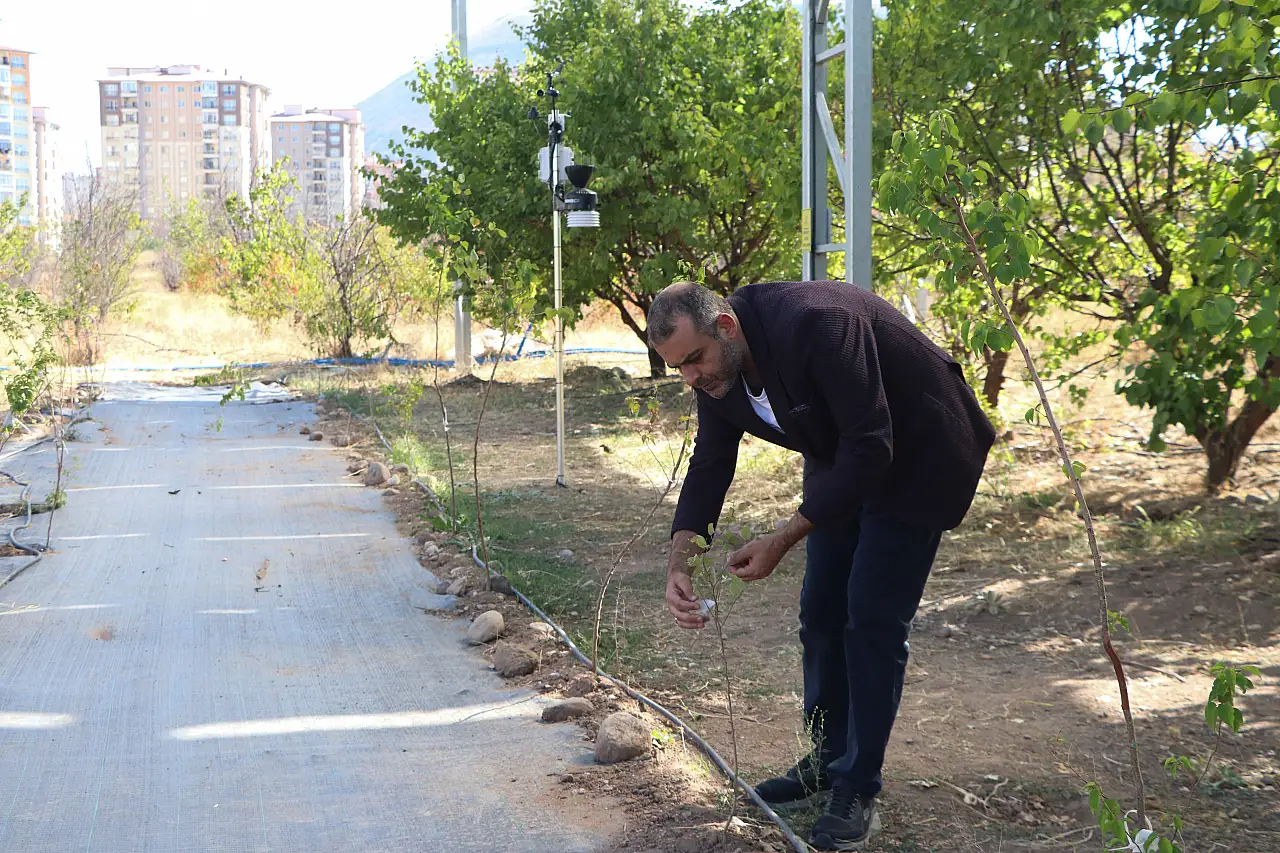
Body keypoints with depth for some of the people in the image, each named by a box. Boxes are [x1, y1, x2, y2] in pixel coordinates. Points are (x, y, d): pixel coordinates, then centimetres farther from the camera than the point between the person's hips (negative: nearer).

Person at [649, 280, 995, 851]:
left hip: (916, 457, -8)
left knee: (873, 617, -10)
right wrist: (678, 563, -17)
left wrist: (783, 541, -32)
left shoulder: (813, 325, -36)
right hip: (840, 463, 8)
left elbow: (871, 448, -35)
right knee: (820, 610, 10)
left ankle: (858, 790, 0)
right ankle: (828, 761, 26)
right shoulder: (717, 368, -10)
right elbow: (708, 465, -2)